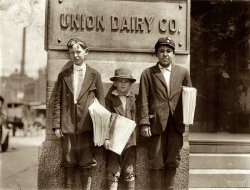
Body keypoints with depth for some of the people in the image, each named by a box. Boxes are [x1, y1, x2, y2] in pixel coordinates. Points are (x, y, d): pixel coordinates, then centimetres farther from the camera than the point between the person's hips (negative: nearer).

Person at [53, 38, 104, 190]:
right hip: (68, 125, 1)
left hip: (87, 125, -1)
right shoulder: (63, 75, 10)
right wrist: (57, 125, 0)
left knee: (87, 164, 4)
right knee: (69, 164, 7)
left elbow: (101, 101, 6)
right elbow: (58, 101, 7)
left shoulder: (94, 75, 6)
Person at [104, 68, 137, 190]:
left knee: (129, 171, 6)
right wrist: (106, 138, -10)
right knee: (114, 172, -1)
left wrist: (135, 136, 2)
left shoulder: (133, 98, 8)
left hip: (130, 138, 2)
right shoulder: (110, 98, 2)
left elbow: (135, 118, 9)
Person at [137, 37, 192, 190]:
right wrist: (144, 123, -9)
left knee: (173, 162, 8)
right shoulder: (148, 73, 4)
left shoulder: (183, 72, 11)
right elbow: (143, 101, -1)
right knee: (157, 163, 2)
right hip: (157, 123, -2)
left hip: (176, 124, 2)